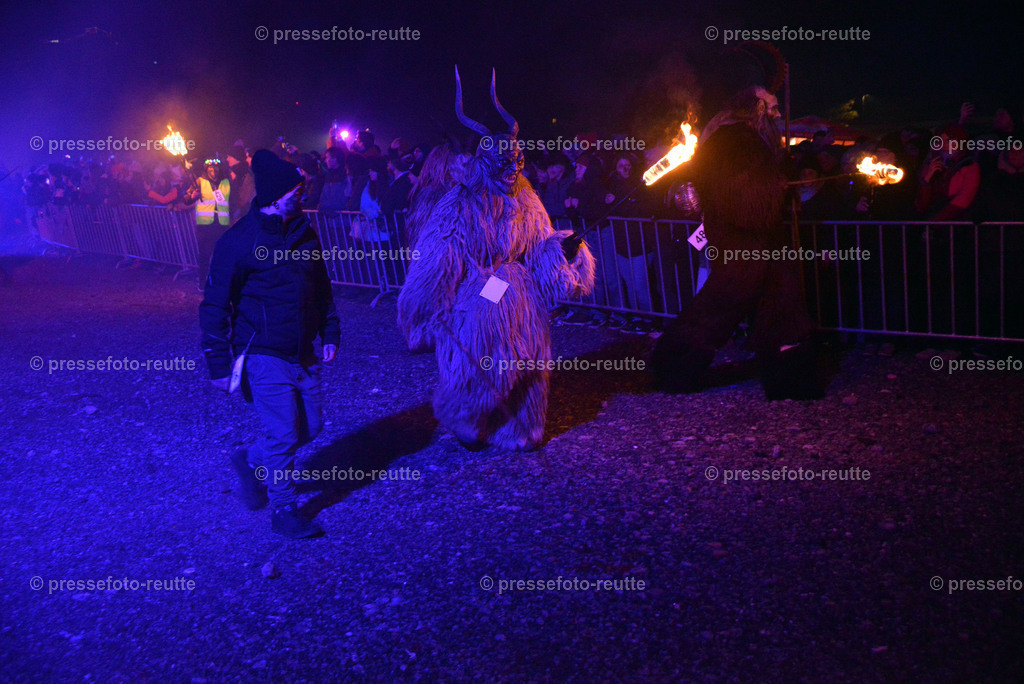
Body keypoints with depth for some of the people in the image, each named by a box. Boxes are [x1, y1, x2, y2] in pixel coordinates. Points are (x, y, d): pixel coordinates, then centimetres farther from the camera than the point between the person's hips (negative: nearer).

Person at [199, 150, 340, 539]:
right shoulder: (239, 241, -15)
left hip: (303, 353, 7)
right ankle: (284, 511, 15)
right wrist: (218, 364, -12)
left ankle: (252, 461, 37)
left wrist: (330, 334, 13)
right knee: (284, 436, -4)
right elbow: (215, 306, -11)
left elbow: (322, 288, 17)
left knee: (311, 426, 12)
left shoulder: (304, 232, 5)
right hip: (265, 357, -7)